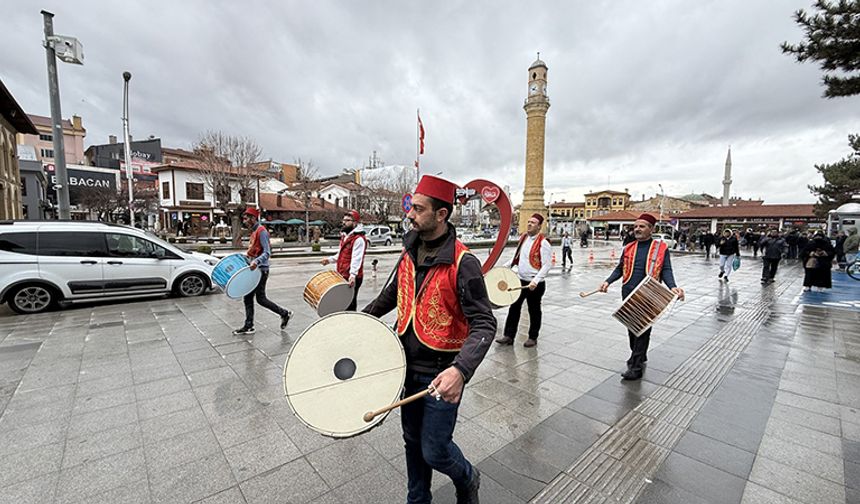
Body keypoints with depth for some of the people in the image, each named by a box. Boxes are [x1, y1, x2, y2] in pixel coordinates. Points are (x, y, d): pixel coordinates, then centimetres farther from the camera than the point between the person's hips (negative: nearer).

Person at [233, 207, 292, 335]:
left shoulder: (261, 231, -14)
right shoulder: (254, 232, 15)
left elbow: (267, 253, -22)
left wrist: (256, 262, -35)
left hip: (260, 270, -9)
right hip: (254, 270, 9)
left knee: (260, 298, -4)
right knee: (248, 297, 8)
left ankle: (284, 313, 11)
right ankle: (248, 326, 15)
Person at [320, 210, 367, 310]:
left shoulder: (359, 239, -16)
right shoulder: (344, 236, 16)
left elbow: (356, 259, -26)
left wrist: (353, 275, -36)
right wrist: (330, 260, 11)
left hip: (352, 278, -9)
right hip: (342, 276, 10)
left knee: (350, 305, -1)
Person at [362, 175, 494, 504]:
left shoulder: (462, 263, -21)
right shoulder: (409, 252, 1)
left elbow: (484, 324, -23)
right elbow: (393, 294, 17)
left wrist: (461, 370, -37)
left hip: (441, 373, -6)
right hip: (408, 366, 6)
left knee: (434, 451, 7)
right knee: (413, 440, 22)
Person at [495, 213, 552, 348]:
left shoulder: (543, 243, -16)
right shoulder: (523, 237, 7)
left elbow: (546, 266, -18)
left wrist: (535, 281, -26)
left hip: (535, 284, -6)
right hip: (520, 280, 7)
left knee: (534, 311, 10)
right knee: (514, 308, 10)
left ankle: (533, 338, 27)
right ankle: (508, 336, 20)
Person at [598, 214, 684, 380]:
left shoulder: (661, 248, 0)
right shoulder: (628, 248, 11)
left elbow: (666, 271, -4)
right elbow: (620, 268, 14)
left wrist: (672, 287, -22)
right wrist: (608, 282, -1)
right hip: (628, 294, 4)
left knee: (643, 330, -1)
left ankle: (636, 366, 4)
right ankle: (639, 357, 33)